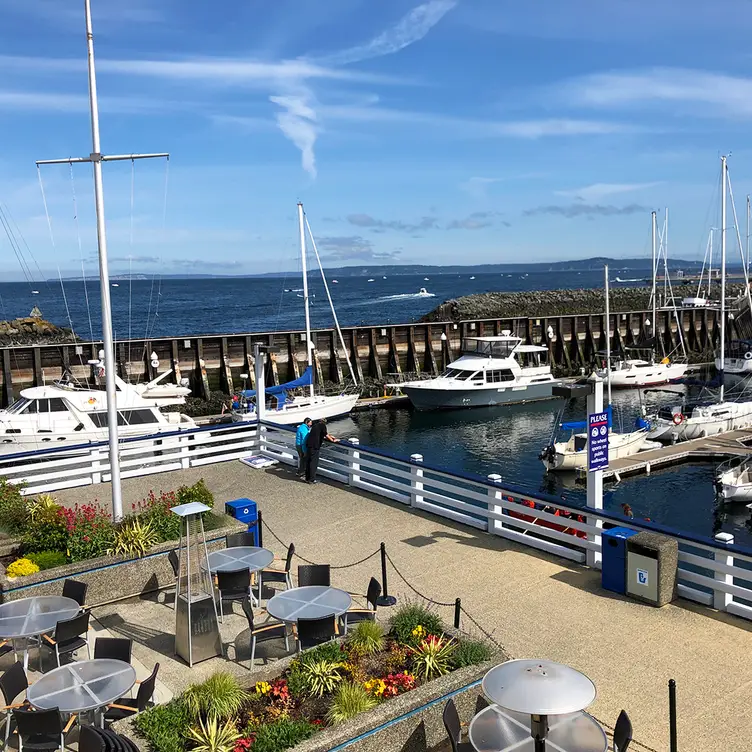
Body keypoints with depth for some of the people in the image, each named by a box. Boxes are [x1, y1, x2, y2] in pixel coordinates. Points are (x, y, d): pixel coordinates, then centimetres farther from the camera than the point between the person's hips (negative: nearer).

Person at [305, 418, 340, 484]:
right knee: (313, 463, -2)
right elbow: (326, 435, -3)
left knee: (308, 462, 12)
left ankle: (307, 478, 20)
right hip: (315, 446, -8)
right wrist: (333, 440, 7)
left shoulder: (316, 425, 22)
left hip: (308, 444, 8)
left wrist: (330, 436, 43)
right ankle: (312, 479, 0)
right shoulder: (322, 425, -1)